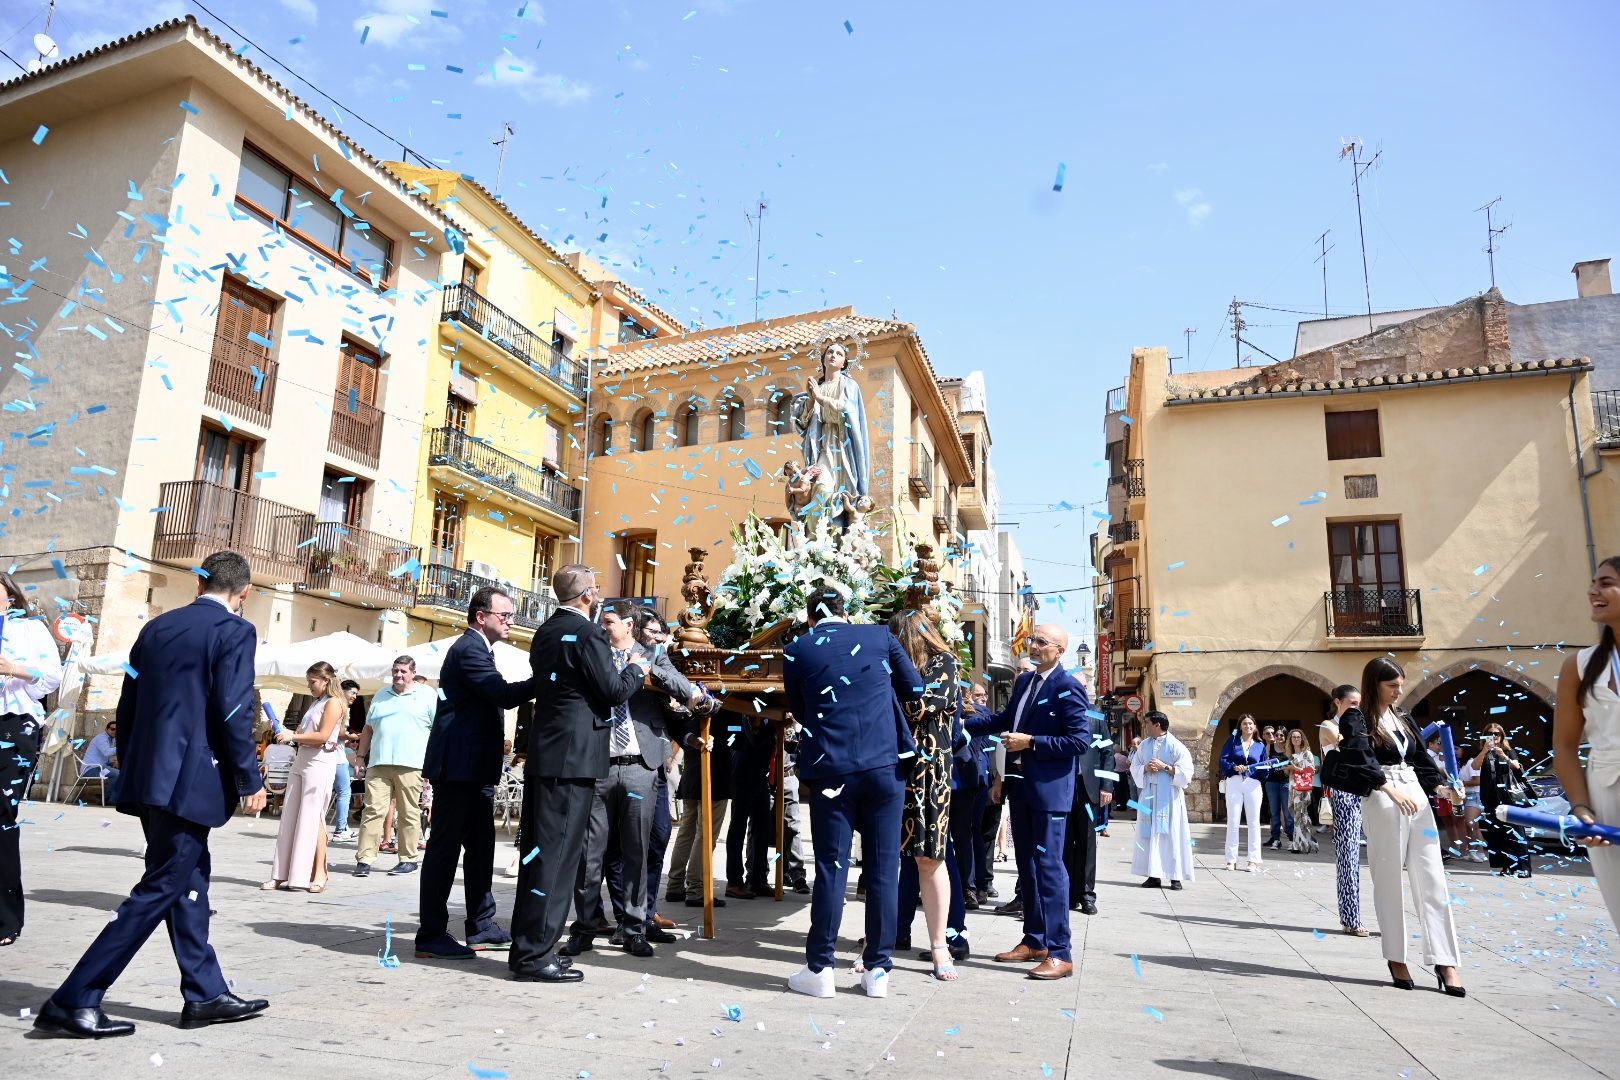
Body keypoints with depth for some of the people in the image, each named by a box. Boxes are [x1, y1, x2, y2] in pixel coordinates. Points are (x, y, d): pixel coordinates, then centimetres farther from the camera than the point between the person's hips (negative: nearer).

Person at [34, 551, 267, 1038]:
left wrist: (133, 771, 23)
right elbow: (234, 712, -16)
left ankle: (205, 994, 21)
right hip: (191, 780, -8)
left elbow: (127, 707, 15)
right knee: (159, 890, 1)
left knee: (189, 882, 14)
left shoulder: (157, 627, 12)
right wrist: (250, 781, -9)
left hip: (149, 777, 8)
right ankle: (73, 1001, 3)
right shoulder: (235, 631, -10)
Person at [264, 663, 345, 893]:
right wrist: (288, 735, 2)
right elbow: (304, 732, 20)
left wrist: (293, 736, -12)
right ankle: (284, 874, 11)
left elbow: (323, 736, -14)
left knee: (312, 817, -8)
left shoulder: (333, 703, -5)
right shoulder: (314, 703, 20)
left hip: (319, 762, -8)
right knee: (290, 817, 7)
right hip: (301, 759, 8)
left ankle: (319, 875, -3)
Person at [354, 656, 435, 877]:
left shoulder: (427, 695, 6)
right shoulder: (380, 695, 19)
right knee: (373, 810, -3)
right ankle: (364, 859, 0)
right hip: (378, 763, 3)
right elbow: (368, 728, 25)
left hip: (410, 765, -3)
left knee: (409, 813, 1)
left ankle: (409, 858, 9)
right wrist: (362, 756, 17)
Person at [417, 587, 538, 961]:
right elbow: (503, 693, -24)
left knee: (480, 847, 13)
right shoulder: (468, 648, -12)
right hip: (458, 765, -11)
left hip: (475, 768, 11)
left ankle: (481, 926, 21)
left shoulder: (477, 648, 20)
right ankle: (431, 935, 1)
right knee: (445, 847, -5)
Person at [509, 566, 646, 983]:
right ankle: (535, 954, 0)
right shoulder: (589, 633, -12)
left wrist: (614, 667, 23)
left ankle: (529, 946, 22)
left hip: (544, 752, 9)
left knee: (538, 848, 13)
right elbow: (613, 691, -13)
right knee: (557, 851, -5)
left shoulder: (545, 632, 14)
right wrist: (634, 670, 7)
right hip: (574, 756, -9)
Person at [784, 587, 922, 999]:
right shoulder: (879, 636, 5)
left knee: (831, 868, 6)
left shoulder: (797, 650, 3)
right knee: (883, 867, 8)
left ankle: (820, 969, 13)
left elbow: (799, 711, 13)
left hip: (831, 769, -1)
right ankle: (877, 969, 15)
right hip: (886, 764, 1)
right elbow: (914, 689, 10)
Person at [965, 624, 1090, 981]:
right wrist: (963, 725, 20)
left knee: (1049, 866, -7)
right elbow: (1006, 719, 24)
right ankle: (1034, 941, 25)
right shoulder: (1024, 680, 12)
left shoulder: (1067, 688, -13)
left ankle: (1060, 953, 0)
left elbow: (1081, 741, -17)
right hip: (1020, 784, 9)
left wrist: (1032, 742, -18)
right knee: (1026, 866, 14)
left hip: (1049, 789, -8)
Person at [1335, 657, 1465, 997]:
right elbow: (1362, 761, -16)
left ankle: (1444, 962, 5)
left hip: (1417, 799, 6)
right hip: (1381, 802, -6)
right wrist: (1391, 790, -28)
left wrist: (1441, 787, 1)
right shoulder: (1356, 720, -2)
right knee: (1389, 882, 1)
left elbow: (1422, 761, 18)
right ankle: (1396, 959, 10)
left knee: (1433, 882, 2)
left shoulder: (1403, 719, 17)